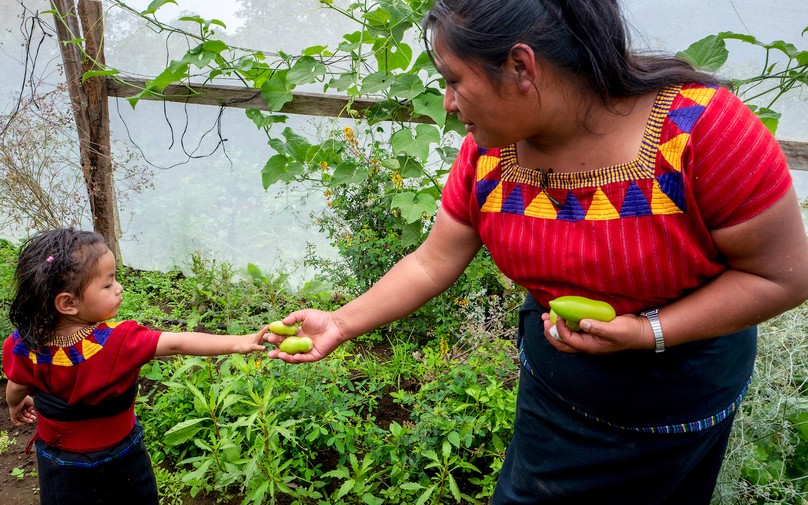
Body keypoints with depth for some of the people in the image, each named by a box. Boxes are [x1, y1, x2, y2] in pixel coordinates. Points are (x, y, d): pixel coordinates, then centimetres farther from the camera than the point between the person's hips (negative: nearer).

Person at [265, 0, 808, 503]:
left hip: (682, 393, -3)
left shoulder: (701, 128, -29)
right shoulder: (487, 153, -14)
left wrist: (649, 332, -29)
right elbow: (431, 264, -6)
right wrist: (340, 325, -9)